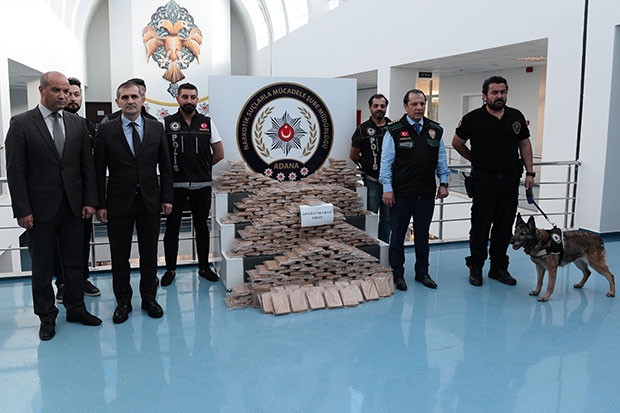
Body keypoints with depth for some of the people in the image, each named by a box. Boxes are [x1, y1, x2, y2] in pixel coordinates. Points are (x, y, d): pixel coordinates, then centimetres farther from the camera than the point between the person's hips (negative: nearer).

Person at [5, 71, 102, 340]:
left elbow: (87, 165, 7)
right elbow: (15, 171, -8)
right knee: (42, 265, 9)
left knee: (74, 262, 13)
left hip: (72, 206, 3)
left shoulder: (77, 124, 6)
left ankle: (75, 308, 27)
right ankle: (47, 316, 23)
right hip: (40, 208, -3)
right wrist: (22, 210, -12)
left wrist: (90, 201, 1)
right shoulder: (21, 124, -5)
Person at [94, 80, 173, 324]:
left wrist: (167, 198, 2)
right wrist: (100, 204, -5)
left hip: (150, 201, 1)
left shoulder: (156, 128, 4)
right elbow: (99, 170, -1)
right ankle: (123, 302, 23)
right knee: (119, 257, 8)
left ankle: (149, 298, 26)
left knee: (149, 255, 11)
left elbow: (165, 166, 6)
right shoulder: (106, 130, -1)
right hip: (119, 203, -1)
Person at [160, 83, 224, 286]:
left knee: (201, 227, 11)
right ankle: (170, 269, 19)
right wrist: (172, 168, 3)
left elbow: (219, 154, 8)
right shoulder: (167, 123, 1)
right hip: (175, 185, -1)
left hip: (201, 185, 1)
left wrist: (202, 167, 8)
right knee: (172, 228, 6)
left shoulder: (207, 123, 5)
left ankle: (204, 267, 24)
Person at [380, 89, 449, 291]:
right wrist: (387, 188, -9)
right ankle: (397, 273, 19)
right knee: (398, 234, 6)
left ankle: (422, 272, 27)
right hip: (401, 193, -3)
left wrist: (443, 183, 9)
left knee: (423, 234, 14)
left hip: (427, 193, 4)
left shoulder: (435, 130, 8)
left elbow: (441, 160, 14)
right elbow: (386, 162, -5)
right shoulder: (395, 131, -5)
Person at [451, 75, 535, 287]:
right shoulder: (472, 119, -5)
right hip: (483, 180, -3)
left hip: (510, 180, 4)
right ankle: (475, 268, 14)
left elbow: (525, 144, 13)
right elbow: (457, 143, 7)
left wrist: (530, 172, 7)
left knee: (504, 227, 10)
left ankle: (499, 268, 22)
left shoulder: (516, 117, 6)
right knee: (480, 226, 2)